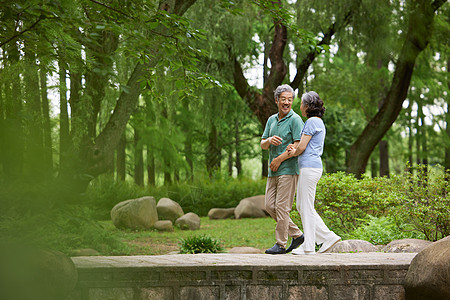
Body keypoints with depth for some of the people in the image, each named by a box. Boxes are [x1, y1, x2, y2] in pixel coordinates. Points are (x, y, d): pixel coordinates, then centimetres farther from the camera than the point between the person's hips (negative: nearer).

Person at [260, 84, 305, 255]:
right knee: (269, 205, 7)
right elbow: (263, 145, 14)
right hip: (273, 171, 8)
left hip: (288, 169, -8)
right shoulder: (272, 120, 16)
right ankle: (296, 234, 17)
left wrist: (279, 159, -11)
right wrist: (269, 140, -10)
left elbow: (298, 146, -14)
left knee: (282, 207, -8)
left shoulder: (295, 120, -7)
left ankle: (281, 244, -1)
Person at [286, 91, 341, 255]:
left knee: (306, 207, -4)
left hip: (309, 167, -10)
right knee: (301, 206, 12)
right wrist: (295, 148, 2)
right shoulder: (319, 122, 19)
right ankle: (328, 236, 10)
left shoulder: (312, 121, -12)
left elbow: (302, 147, -13)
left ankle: (309, 246, 1)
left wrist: (294, 152, 8)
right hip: (311, 167, 10)